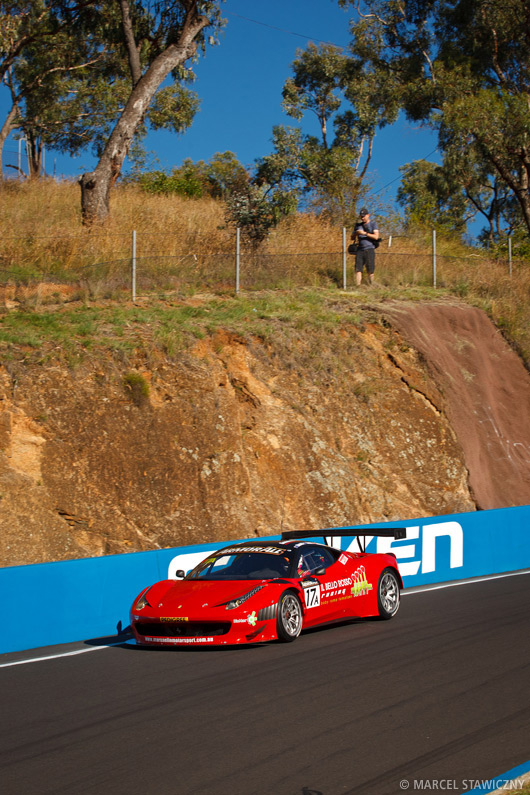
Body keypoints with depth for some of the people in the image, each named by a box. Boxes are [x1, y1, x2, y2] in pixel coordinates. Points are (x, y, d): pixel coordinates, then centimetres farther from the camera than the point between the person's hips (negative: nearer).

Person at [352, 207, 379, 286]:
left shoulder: (373, 224, 3)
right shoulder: (358, 225, 17)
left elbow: (376, 236, -10)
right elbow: (352, 238, 19)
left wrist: (364, 233, -16)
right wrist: (356, 233, -3)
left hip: (369, 249, -4)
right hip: (360, 250, 4)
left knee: (370, 270, -4)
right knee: (358, 269, -9)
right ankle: (358, 286, -13)